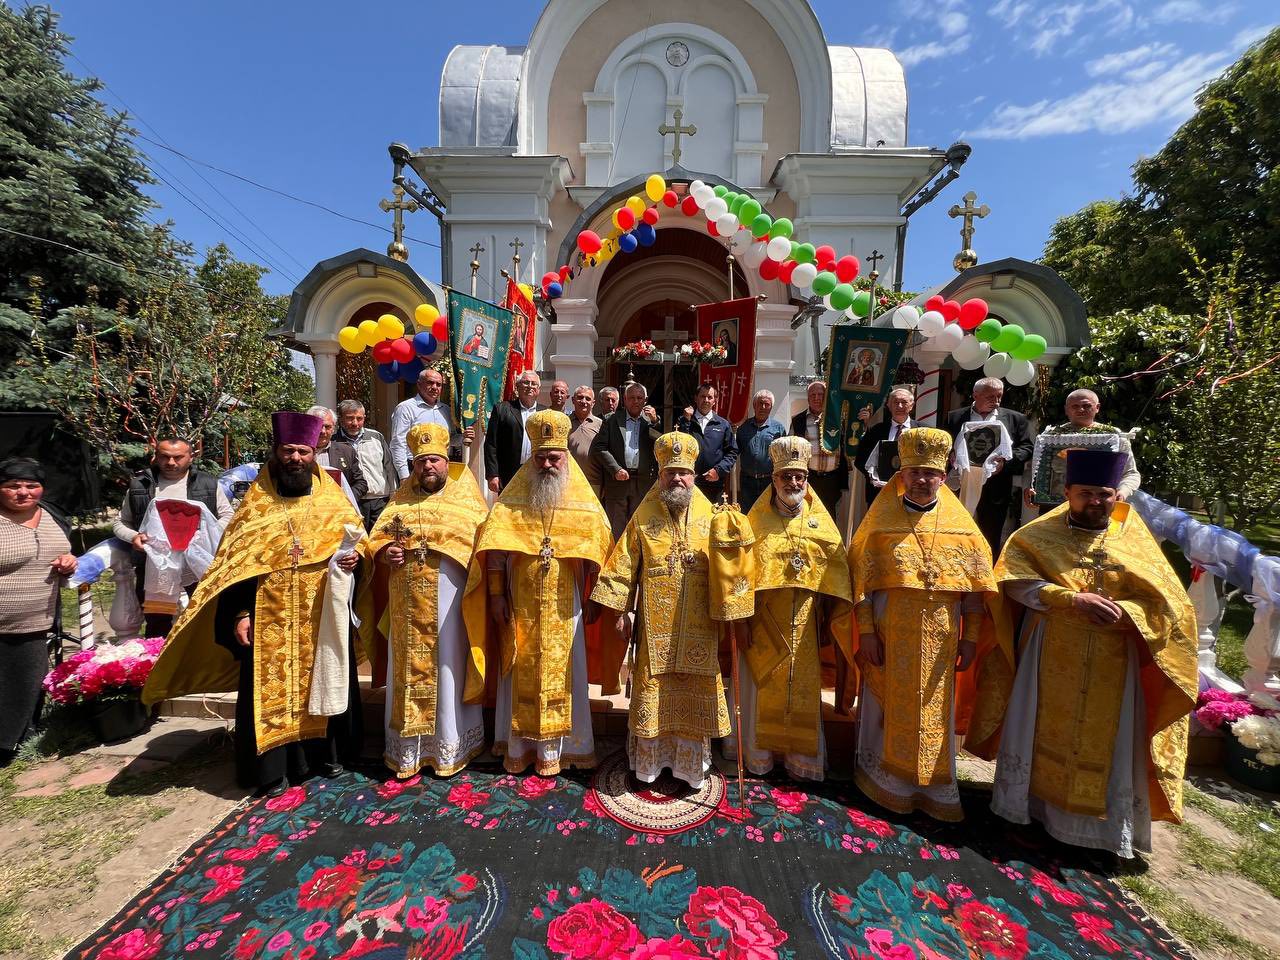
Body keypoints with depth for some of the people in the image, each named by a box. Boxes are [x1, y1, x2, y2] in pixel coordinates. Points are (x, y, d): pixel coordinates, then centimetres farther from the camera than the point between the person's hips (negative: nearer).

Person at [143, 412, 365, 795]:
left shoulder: (332, 498, 2)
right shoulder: (256, 501, 0)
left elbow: (356, 537, 9)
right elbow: (235, 563, -1)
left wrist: (353, 556, -14)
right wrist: (240, 613, -9)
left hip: (321, 615, 1)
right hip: (270, 617, -1)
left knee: (324, 679, 12)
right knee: (270, 685, 5)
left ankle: (326, 750, 29)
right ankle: (274, 765, 19)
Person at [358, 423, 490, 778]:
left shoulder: (465, 497, 5)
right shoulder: (400, 500, 14)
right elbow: (376, 539, 10)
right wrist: (383, 553, -12)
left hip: (447, 605, -2)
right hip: (407, 606, 3)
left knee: (448, 670, 5)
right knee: (409, 672, 10)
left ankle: (450, 746, 21)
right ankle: (408, 748, 25)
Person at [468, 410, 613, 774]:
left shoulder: (582, 501, 0)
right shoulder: (513, 496, -1)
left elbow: (596, 548, 1)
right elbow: (494, 546, -3)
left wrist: (593, 599, -3)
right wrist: (496, 594, -7)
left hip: (562, 606, 0)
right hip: (520, 604, 0)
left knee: (557, 672, 8)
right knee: (521, 673, 10)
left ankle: (551, 748, 23)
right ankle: (518, 745, 26)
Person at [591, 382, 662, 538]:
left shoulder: (652, 421, 12)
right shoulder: (612, 421, 9)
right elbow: (599, 448, 1)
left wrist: (655, 421, -8)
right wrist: (616, 469, -9)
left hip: (643, 483, 1)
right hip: (617, 481, 0)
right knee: (616, 529, 5)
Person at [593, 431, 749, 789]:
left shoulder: (709, 518, 1)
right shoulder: (643, 517, -1)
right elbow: (623, 566, 0)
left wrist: (726, 614, -2)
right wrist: (620, 611, -2)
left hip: (698, 628, 1)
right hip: (655, 627, -1)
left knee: (694, 696, 10)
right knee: (653, 693, 8)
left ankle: (691, 761, 29)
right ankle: (650, 759, 29)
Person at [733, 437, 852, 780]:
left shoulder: (821, 522, 2)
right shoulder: (756, 521, -3)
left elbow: (836, 572, 3)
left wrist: (828, 622, 2)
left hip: (804, 625, 2)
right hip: (764, 624, -1)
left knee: (803, 692, 11)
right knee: (763, 691, 9)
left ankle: (801, 755, 30)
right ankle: (761, 752, 28)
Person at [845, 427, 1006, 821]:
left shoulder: (962, 527, 2)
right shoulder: (880, 523, -4)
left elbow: (976, 590, 5)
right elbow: (862, 583, -6)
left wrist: (971, 638, 2)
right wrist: (866, 633, -10)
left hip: (940, 642, 2)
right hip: (890, 639, -2)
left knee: (934, 713, 13)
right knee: (887, 707, 10)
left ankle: (933, 783, 32)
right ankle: (883, 777, 29)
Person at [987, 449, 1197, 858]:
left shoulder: (1137, 543, 6)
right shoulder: (1039, 535, -1)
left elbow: (1172, 605, 1)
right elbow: (1013, 580, -14)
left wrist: (1121, 611, -16)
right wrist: (1071, 598, -24)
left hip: (1112, 668, 2)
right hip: (1050, 660, -1)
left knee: (1107, 746, 10)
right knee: (1041, 735, 10)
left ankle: (1101, 825, 27)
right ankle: (1030, 804, 27)